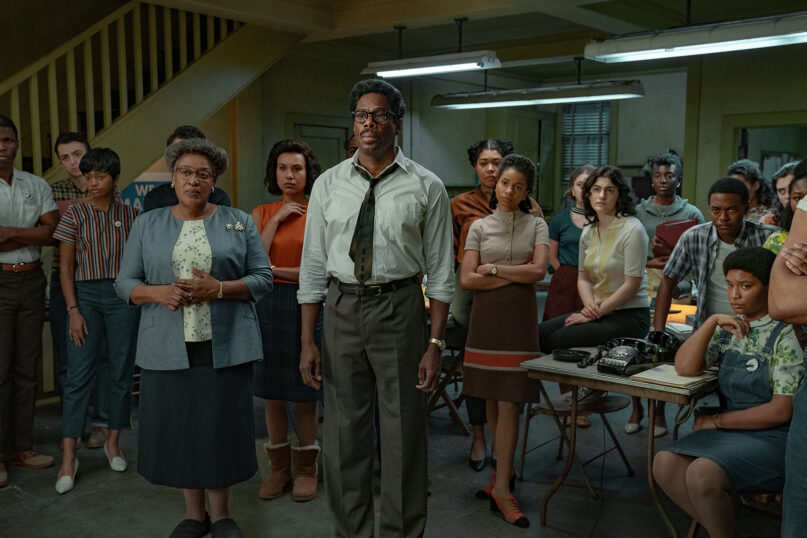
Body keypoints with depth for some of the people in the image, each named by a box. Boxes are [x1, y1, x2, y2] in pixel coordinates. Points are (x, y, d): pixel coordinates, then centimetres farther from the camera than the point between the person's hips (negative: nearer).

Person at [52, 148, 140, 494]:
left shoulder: (130, 216, 5)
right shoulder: (74, 215, 3)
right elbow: (65, 267, 1)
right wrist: (73, 310, -6)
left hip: (124, 296, 1)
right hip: (86, 294, -1)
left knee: (122, 372, 6)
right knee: (79, 375, -5)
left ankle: (113, 442, 21)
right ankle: (69, 457, -1)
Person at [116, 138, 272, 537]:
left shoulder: (238, 223, 5)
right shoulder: (148, 225, 9)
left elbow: (263, 278, 1)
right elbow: (125, 283, 8)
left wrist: (218, 289, -15)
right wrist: (158, 293, -12)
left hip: (224, 346, -1)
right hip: (169, 348, 2)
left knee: (221, 425, 2)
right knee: (178, 425, 6)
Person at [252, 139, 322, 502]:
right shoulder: (262, 213, 8)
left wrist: (276, 270, -12)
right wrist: (276, 220, -9)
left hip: (306, 305, -2)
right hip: (269, 305, 3)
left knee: (305, 394, 3)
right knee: (272, 393, 8)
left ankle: (305, 469, 18)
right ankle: (279, 468, 22)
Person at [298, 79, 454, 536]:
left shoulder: (425, 187, -2)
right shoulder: (329, 184, 4)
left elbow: (440, 271, -3)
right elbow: (314, 264, 5)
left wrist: (436, 344, -9)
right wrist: (308, 341, 1)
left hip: (399, 309, -2)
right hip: (342, 310, 3)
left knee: (404, 434, 8)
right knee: (344, 433, 13)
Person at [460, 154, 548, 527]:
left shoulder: (536, 226, 7)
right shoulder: (480, 227, 7)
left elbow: (539, 271, -7)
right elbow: (467, 279, -2)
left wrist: (493, 268, -6)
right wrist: (516, 274, -6)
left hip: (520, 316, -1)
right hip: (486, 316, 2)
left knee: (509, 401, -6)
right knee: (491, 399, 5)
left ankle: (501, 486, -3)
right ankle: (504, 469, 20)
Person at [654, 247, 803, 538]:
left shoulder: (785, 335, -8)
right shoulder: (729, 329, 12)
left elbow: (782, 410, -13)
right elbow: (685, 368, 0)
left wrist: (717, 420, -8)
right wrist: (712, 321, -8)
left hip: (772, 438, -6)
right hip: (728, 432, 6)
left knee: (702, 474, -30)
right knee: (664, 464, -18)